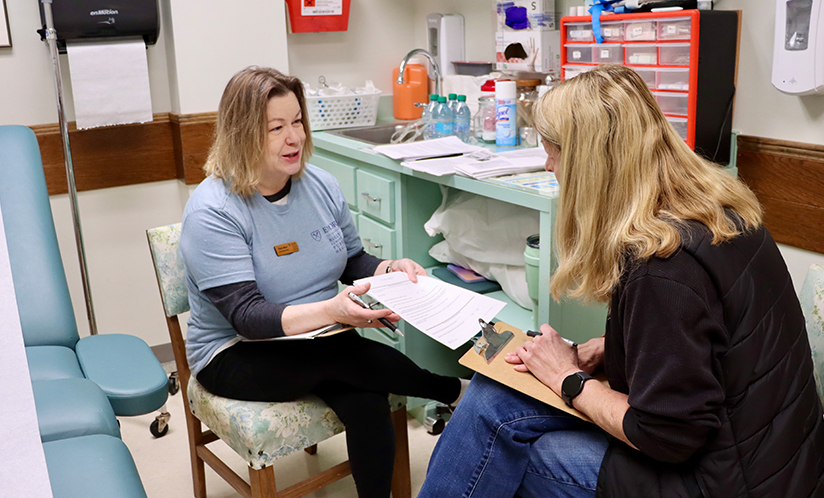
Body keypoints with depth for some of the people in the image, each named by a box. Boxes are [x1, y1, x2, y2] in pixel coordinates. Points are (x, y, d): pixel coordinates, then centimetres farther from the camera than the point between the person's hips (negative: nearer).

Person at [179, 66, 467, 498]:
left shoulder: (321, 186, 1)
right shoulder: (212, 211, -17)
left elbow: (352, 261, 13)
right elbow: (246, 316, -24)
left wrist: (389, 268, -10)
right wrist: (332, 310, -39)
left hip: (320, 340, 5)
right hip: (237, 356, -4)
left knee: (366, 400, -27)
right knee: (353, 357, -30)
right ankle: (457, 391, -8)